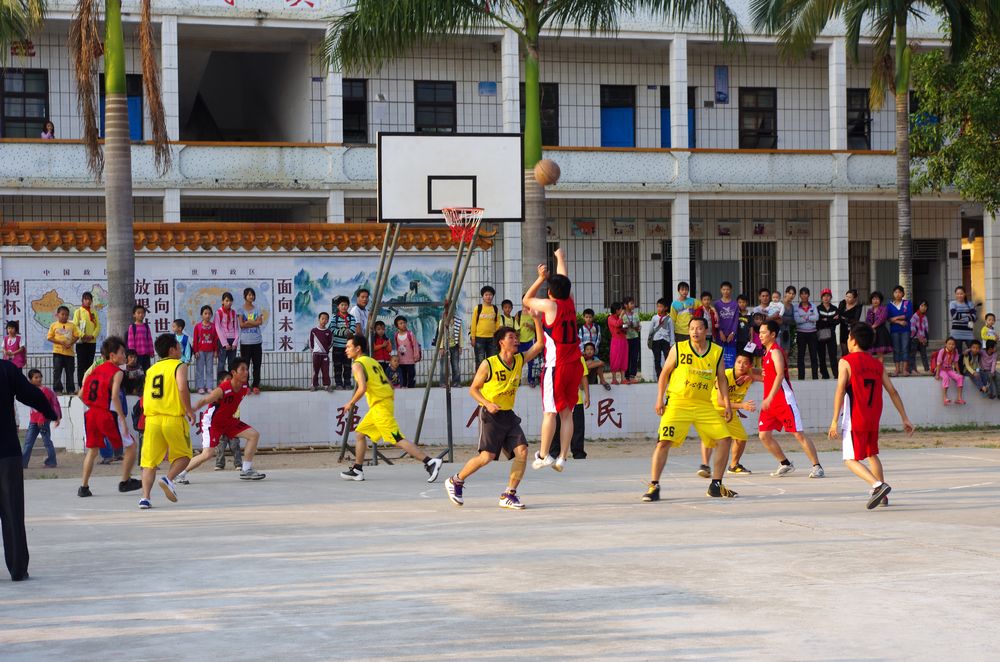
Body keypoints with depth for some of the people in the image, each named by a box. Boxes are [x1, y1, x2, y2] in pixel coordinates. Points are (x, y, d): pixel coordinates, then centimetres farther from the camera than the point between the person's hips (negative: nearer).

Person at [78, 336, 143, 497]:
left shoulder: (96, 370, 14)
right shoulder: (117, 372, -7)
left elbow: (81, 394, 13)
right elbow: (114, 397, -19)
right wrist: (123, 420, -19)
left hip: (92, 413, 7)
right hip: (108, 415, -7)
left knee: (92, 449, 16)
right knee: (130, 446, 9)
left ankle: (84, 487, 9)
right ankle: (125, 482, 13)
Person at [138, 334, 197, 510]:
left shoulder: (151, 370, 18)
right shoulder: (179, 366, 1)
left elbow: (145, 398, 17)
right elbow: (182, 388, -16)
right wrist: (189, 411, -7)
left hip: (152, 419, 4)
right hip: (174, 418, -4)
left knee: (150, 462, 6)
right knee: (183, 455, 14)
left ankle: (145, 497, -8)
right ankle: (168, 479, -11)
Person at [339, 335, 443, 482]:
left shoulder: (357, 365, -7)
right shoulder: (372, 361, 20)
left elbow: (362, 388, -21)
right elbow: (389, 384, 19)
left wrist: (350, 403, -7)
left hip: (380, 406, -10)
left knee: (397, 439, -13)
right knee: (360, 433, 19)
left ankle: (430, 462, -19)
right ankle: (357, 471, 24)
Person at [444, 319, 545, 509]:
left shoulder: (520, 360, 3)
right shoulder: (488, 364, -11)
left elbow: (539, 344, -2)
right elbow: (473, 389, -5)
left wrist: (537, 319, -12)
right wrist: (487, 404, -22)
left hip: (508, 415, 6)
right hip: (491, 415, -6)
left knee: (522, 451, -11)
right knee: (487, 456, -14)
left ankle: (508, 495, -2)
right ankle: (455, 481, 9)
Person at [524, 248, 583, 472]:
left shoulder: (550, 305, -9)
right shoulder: (570, 303, 7)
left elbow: (526, 300, 7)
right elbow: (563, 280, 25)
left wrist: (541, 278, 12)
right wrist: (561, 258, 42)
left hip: (556, 366, -6)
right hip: (574, 365, 6)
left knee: (550, 412, -2)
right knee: (566, 413, 6)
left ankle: (543, 455, -1)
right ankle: (562, 457, 5)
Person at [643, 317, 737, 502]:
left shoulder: (717, 352, 4)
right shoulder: (678, 349, -3)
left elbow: (721, 380, 12)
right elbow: (664, 374, 5)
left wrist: (727, 405, 5)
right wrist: (660, 400, -2)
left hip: (704, 405, 3)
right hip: (678, 404, -3)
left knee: (724, 440, -4)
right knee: (664, 442, -15)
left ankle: (716, 485, 9)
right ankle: (653, 487, -7)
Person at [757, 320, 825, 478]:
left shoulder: (776, 351, -12)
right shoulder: (767, 352, 17)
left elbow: (780, 375, -24)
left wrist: (770, 398, -30)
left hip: (784, 399, -9)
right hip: (770, 401, 9)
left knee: (799, 434, -8)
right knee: (764, 435, 4)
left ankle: (817, 467, -4)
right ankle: (785, 464, 17)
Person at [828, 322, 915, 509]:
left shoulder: (846, 362, -6)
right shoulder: (878, 364, 10)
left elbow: (840, 391, -15)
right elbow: (893, 392, 8)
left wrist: (834, 421, -15)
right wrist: (905, 419, 11)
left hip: (855, 419, -6)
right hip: (874, 419, 6)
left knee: (851, 460, -3)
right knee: (872, 455, 23)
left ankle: (878, 485, -23)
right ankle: (882, 494, 23)